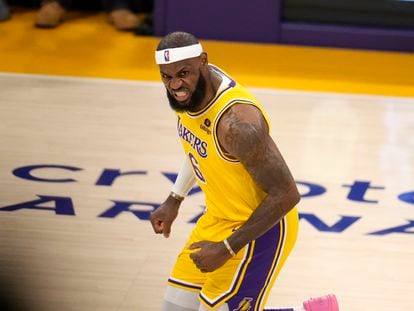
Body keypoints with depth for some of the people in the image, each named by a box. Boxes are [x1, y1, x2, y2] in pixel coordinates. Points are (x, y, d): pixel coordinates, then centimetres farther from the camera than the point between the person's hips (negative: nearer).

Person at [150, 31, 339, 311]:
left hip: (260, 228, -9)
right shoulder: (190, 88, -7)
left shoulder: (236, 120, -34)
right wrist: (174, 201, 16)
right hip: (219, 217, 9)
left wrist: (227, 248, -24)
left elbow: (286, 194, -29)